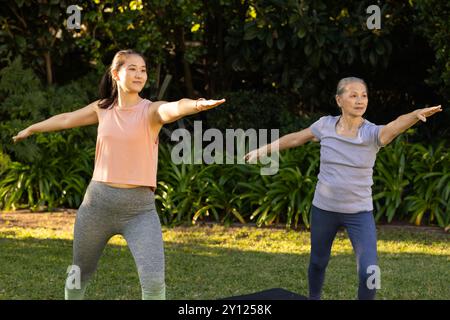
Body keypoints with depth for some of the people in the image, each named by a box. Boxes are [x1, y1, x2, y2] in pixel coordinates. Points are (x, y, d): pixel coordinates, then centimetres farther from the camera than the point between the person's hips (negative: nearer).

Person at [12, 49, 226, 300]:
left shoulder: (151, 110, -7)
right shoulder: (102, 108, 5)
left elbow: (175, 108, -31)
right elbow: (66, 119, 24)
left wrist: (197, 105, -55)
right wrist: (31, 129, 40)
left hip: (140, 208, -4)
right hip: (98, 203, 4)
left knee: (154, 281, -18)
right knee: (81, 272, 20)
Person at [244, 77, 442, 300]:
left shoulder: (373, 133, -16)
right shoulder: (326, 125, -7)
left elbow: (396, 126, -39)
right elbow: (294, 139, 10)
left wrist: (417, 114, -61)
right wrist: (262, 150, 21)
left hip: (360, 214, -2)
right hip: (323, 208, 2)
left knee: (369, 274, -15)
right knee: (318, 262, 20)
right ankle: (314, 298, 48)